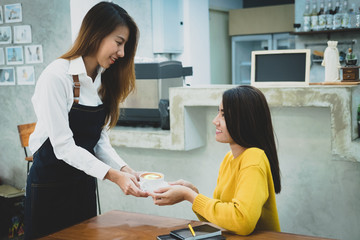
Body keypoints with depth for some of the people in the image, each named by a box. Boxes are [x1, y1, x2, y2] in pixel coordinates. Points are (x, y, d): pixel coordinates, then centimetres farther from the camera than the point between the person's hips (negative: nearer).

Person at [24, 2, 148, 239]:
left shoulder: (105, 80, 3)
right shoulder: (57, 77, -20)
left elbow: (101, 140, 2)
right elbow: (63, 146, -23)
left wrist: (125, 169, -15)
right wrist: (113, 175, -29)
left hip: (84, 184, 7)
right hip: (50, 186, -7)